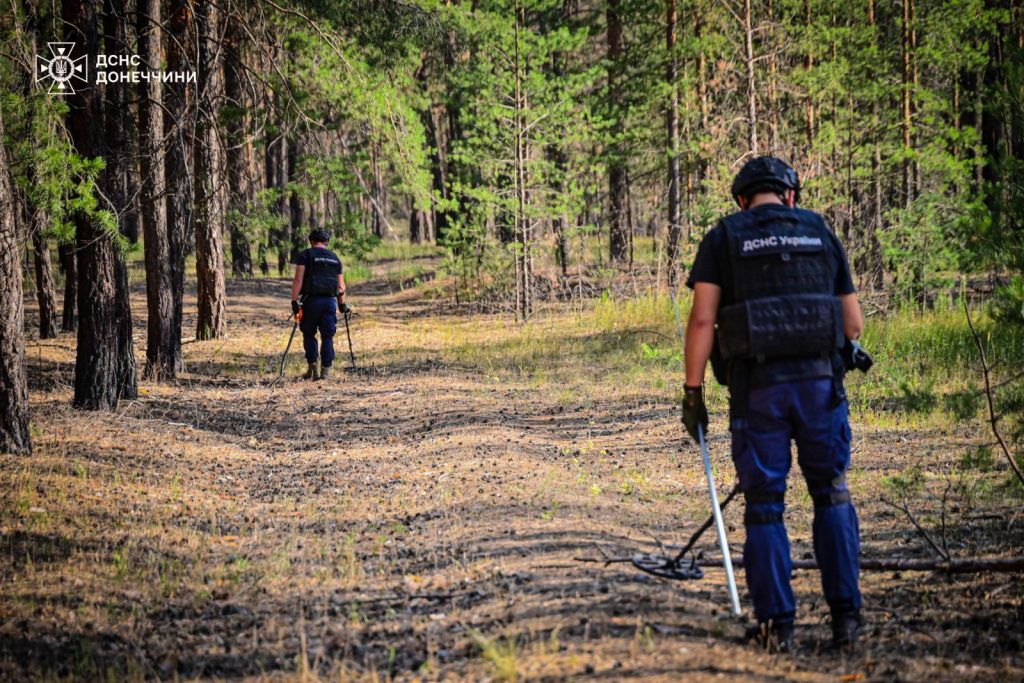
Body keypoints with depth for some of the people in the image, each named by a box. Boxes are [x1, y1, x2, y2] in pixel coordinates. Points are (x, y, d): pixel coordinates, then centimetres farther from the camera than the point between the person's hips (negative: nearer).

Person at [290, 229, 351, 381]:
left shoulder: (305, 255, 2)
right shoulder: (335, 258, 15)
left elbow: (298, 280, -9)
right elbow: (341, 285, 15)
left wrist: (294, 301, -10)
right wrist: (342, 305, 26)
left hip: (312, 300, -3)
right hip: (330, 300, 3)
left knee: (309, 334, 11)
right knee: (327, 337, 6)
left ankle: (313, 368, 5)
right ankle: (326, 371, 2)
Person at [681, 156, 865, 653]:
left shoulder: (723, 238, 7)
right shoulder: (820, 232, 14)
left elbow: (702, 318, -4)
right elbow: (853, 324, 13)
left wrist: (692, 392, -1)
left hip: (756, 387, -1)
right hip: (821, 381, 1)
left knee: (765, 505, 6)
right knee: (831, 495, 13)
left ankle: (776, 625, 6)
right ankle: (845, 614, 6)